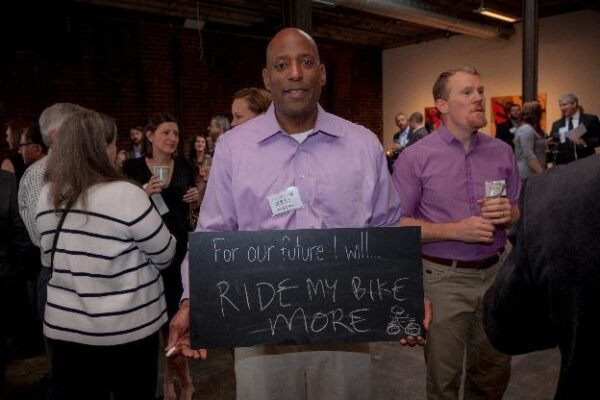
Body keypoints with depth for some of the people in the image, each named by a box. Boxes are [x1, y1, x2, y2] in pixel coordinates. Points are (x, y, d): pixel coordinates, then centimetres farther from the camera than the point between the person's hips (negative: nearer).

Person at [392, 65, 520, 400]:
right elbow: (396, 224, -11)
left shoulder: (502, 152, 4)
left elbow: (517, 212, 14)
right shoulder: (416, 157, -10)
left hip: (495, 272, 4)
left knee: (495, 373, 19)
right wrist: (456, 230, -20)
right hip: (444, 278, -4)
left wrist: (507, 214, -9)